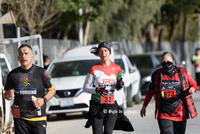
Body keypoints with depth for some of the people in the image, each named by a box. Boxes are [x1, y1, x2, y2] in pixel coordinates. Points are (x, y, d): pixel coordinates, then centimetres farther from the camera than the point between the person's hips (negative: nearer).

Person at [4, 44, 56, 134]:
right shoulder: (13, 74, 6)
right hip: (20, 118, 2)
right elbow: (6, 95, 15)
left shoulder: (41, 72, 0)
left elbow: (52, 89, 10)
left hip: (38, 117, -1)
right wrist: (8, 95, -9)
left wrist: (44, 100, -9)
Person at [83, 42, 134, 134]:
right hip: (97, 105, -2)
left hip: (111, 105, 2)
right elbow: (85, 87, 0)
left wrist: (120, 85, -6)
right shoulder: (94, 69, -2)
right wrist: (97, 90, -18)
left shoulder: (116, 69, 6)